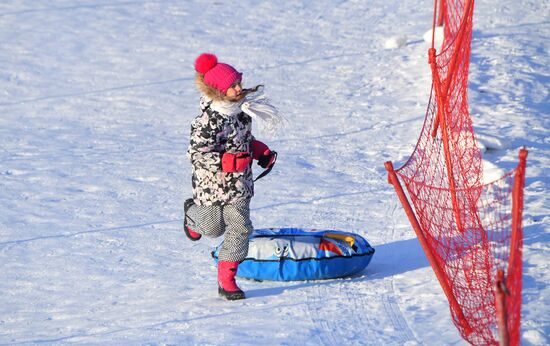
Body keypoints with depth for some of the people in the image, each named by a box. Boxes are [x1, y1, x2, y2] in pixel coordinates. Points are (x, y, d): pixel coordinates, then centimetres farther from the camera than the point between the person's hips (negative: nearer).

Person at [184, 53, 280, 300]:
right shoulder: (209, 120, -26)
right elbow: (197, 153, -27)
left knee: (240, 228, -5)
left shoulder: (242, 110, 0)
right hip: (212, 184, -6)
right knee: (213, 229, 16)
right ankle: (193, 213, 52)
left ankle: (226, 280, 5)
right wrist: (226, 162, -34)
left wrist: (261, 152, 5)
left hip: (239, 183, 6)